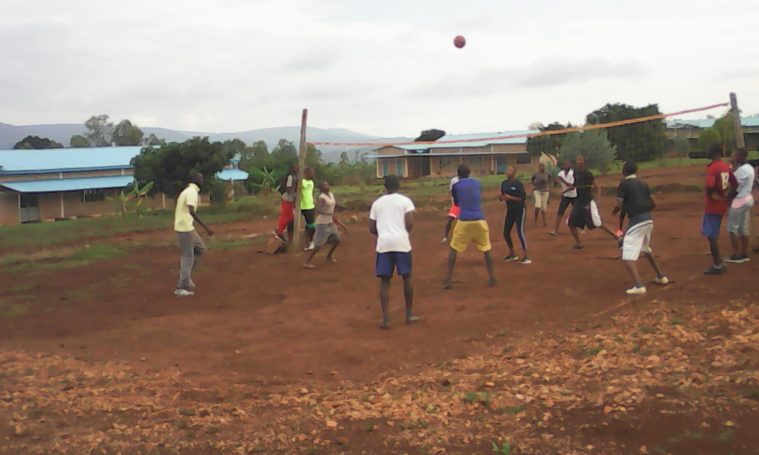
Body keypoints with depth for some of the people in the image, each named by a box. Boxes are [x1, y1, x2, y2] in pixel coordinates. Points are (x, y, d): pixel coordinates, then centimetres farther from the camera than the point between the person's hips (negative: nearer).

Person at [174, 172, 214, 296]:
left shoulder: (188, 191, 16)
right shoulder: (192, 192, -15)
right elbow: (192, 211, -28)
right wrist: (206, 227, -31)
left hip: (187, 227, 10)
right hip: (185, 228, -10)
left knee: (201, 249, 18)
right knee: (188, 257, -4)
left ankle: (187, 276, 19)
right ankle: (182, 288, -1)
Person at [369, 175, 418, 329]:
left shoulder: (377, 203, 13)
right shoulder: (405, 201, 4)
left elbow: (372, 228, 11)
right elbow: (410, 224, -7)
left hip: (384, 244, 2)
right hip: (401, 242, -1)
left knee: (384, 281, 6)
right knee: (406, 277, 14)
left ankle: (386, 319, -1)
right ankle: (409, 314, 23)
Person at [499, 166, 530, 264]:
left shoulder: (518, 184, -17)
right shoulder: (504, 183, 3)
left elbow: (523, 198, -21)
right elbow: (503, 196, 9)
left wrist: (510, 197, -28)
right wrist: (501, 197, -14)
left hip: (520, 210, -7)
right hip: (510, 210, 7)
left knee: (520, 232, -13)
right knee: (506, 233, 8)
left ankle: (525, 257, -7)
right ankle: (512, 254, 26)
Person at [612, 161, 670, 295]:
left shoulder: (623, 184, -6)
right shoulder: (642, 184, 14)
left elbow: (619, 205, -12)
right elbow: (654, 203, 15)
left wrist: (614, 211, 9)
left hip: (637, 220, -8)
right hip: (648, 219, 8)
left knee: (628, 255, -10)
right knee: (646, 249, 31)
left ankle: (639, 286, -24)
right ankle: (661, 276, 38)